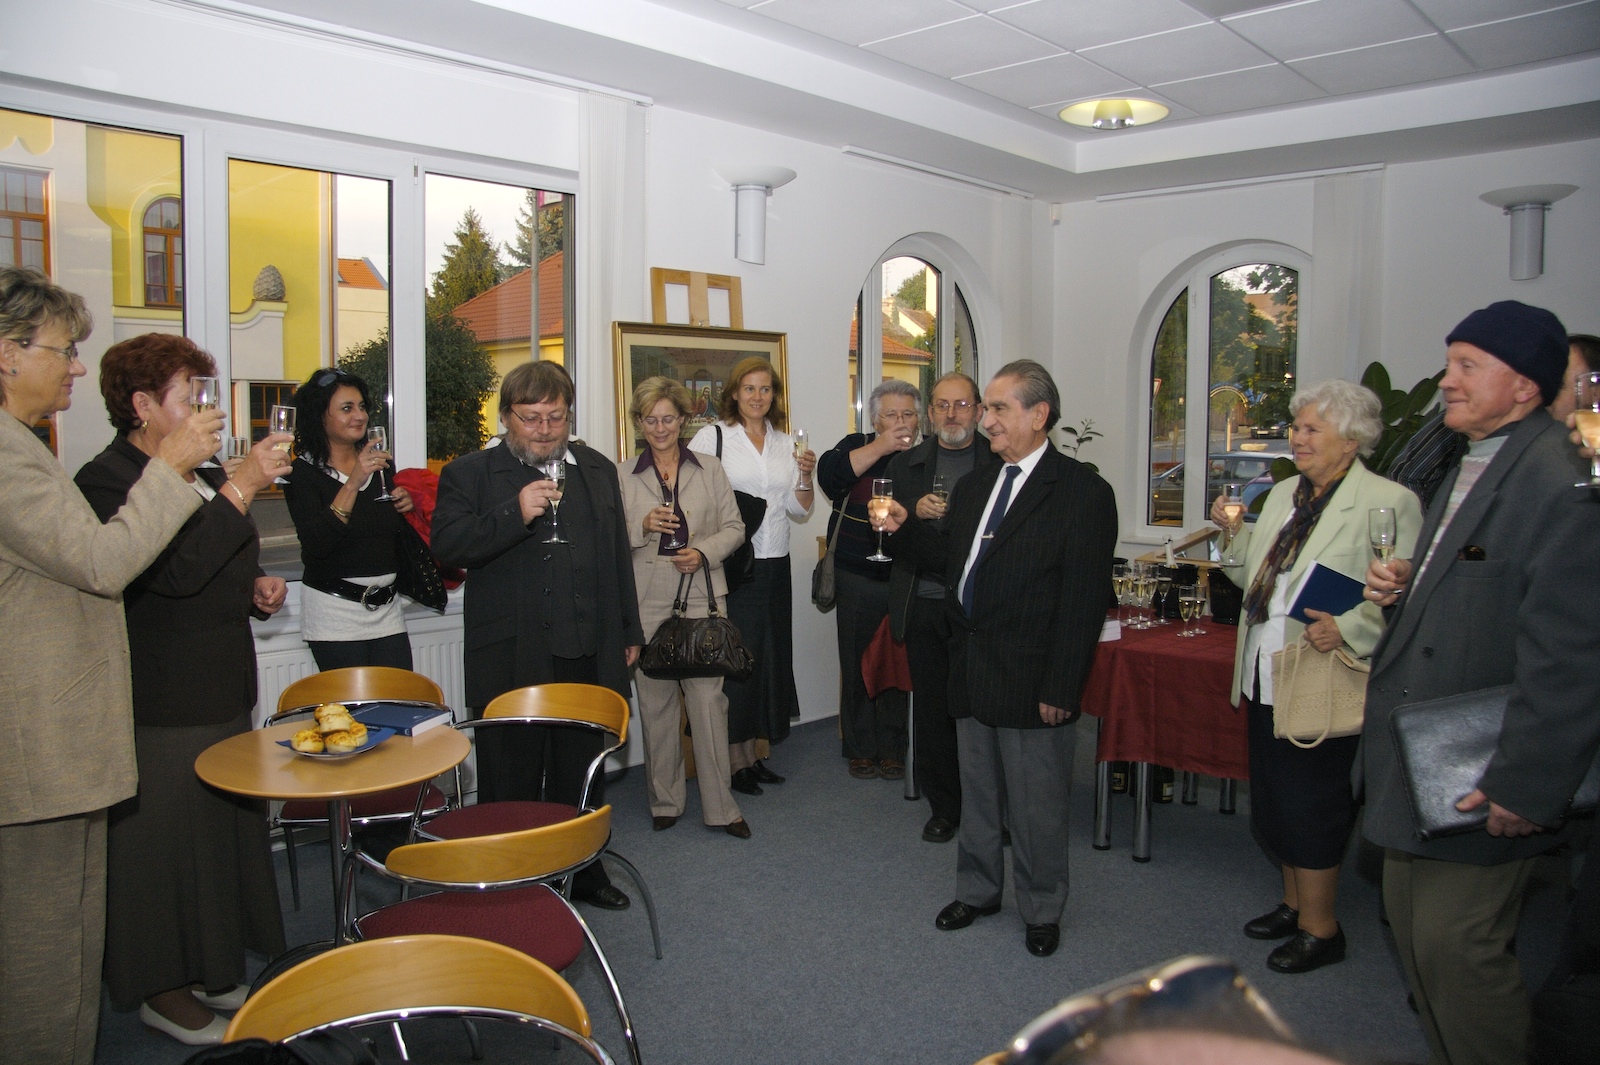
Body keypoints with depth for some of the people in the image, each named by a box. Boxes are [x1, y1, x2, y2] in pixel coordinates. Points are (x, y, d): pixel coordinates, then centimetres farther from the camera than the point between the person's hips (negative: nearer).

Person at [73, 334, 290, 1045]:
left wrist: (259, 587, 8)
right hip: (161, 710, -9)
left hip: (223, 694, 9)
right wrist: (242, 486, -26)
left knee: (226, 830, 16)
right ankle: (162, 989, 22)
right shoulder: (106, 482, -14)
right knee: (165, 844, 4)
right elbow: (179, 567, -29)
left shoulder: (202, 477, 14)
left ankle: (212, 972, 32)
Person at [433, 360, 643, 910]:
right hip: (510, 662, -4)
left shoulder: (598, 469, 13)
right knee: (510, 784, 6)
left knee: (582, 778, 17)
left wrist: (628, 633, 18)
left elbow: (619, 555, 18)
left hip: (588, 658, 4)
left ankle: (583, 871, 33)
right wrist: (515, 513, -24)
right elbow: (446, 546, -15)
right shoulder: (469, 474, -1)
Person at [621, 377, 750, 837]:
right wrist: (643, 527, -13)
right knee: (655, 701, 5)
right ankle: (664, 800, 20)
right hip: (647, 604, 0)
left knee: (709, 698, -4)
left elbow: (734, 527, 10)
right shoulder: (623, 477, 8)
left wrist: (704, 552, -8)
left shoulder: (710, 469, 11)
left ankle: (720, 806, 5)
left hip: (702, 598, 0)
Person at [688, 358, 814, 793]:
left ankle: (753, 754, 22)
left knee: (769, 660, 10)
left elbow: (799, 511, 12)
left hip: (775, 569, 5)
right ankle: (733, 761, 10)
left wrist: (805, 477, -5)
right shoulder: (712, 436, -3)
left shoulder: (786, 443, 12)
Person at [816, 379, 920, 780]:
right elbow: (829, 475, -16)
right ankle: (861, 749, 18)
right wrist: (881, 447, -17)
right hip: (858, 576, 0)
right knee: (858, 661, 5)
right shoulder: (858, 446, 4)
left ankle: (892, 750, 19)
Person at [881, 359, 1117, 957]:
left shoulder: (1082, 492, -13)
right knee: (976, 795, 21)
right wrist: (906, 527, -1)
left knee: (1036, 806, 9)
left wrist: (1060, 688, -18)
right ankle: (977, 891, 39)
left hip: (1031, 682, -6)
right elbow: (950, 557, 16)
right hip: (972, 676, 7)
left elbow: (1084, 600, -16)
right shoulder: (974, 485, 10)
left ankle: (1041, 911, 30)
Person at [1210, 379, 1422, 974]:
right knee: (1273, 801, 18)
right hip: (1266, 676, 8)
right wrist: (1233, 535, 2)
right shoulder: (1284, 495, 12)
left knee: (1309, 806, 3)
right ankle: (1295, 903, 37)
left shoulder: (1389, 502, -11)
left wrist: (1345, 629, -29)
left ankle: (1320, 927, 22)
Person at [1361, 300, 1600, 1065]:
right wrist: (1404, 589, 4)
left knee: (1456, 946, -1)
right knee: (1410, 922, 18)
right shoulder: (1470, 470, 13)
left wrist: (1525, 785, -25)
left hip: (1477, 782, -10)